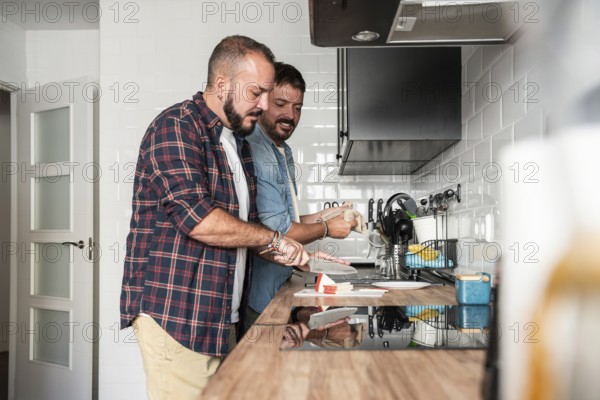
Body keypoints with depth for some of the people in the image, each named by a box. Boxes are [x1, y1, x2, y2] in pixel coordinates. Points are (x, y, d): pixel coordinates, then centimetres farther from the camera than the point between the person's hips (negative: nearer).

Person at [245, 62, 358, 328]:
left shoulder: (283, 152, 14)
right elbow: (277, 232, -20)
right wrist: (326, 229, -6)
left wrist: (320, 216, 6)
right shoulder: (256, 152, -20)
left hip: (278, 291, 10)